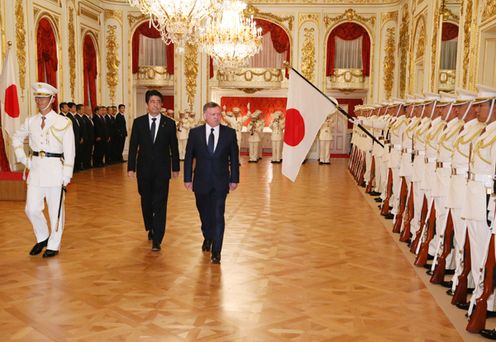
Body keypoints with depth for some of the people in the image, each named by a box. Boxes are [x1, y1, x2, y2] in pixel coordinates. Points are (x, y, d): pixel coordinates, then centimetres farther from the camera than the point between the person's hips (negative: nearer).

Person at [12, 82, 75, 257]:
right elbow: (17, 139, 25)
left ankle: (54, 245, 20)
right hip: (35, 169, 4)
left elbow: (69, 151, -8)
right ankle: (42, 238, 29)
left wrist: (67, 175, -12)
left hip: (54, 169, -4)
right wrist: (23, 158, 12)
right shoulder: (30, 121, 8)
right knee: (32, 209, 5)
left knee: (55, 209, 4)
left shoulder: (63, 122, -6)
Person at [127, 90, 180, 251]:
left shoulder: (169, 123, 0)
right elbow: (133, 146, 2)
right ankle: (151, 229, 37)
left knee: (160, 204, -5)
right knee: (146, 202, 14)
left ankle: (157, 240, -1)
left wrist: (175, 168, 5)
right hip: (144, 169, 2)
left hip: (162, 169, -2)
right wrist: (131, 167, -3)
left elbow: (174, 147, 4)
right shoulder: (138, 122, 2)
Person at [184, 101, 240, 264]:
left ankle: (216, 251, 3)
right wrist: (188, 179, -1)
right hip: (201, 182, 2)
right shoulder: (195, 133, -2)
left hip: (220, 182, -1)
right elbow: (188, 157, 2)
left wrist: (234, 179, 0)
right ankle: (207, 238, 44)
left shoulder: (229, 133, -3)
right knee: (204, 214, 18)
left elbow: (234, 158, 2)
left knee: (218, 216, -6)